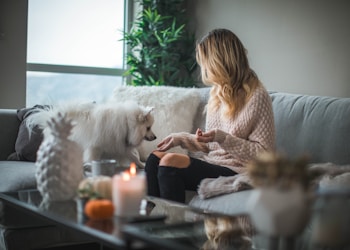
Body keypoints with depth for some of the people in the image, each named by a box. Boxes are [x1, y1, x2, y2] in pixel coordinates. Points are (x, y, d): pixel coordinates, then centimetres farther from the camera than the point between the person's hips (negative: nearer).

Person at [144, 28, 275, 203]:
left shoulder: (256, 96, -10)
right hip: (211, 163, 8)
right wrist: (180, 138, 11)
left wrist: (222, 138, -20)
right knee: (155, 157, -12)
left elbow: (264, 153, -12)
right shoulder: (217, 92, 16)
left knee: (170, 162, -25)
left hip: (236, 171, -8)